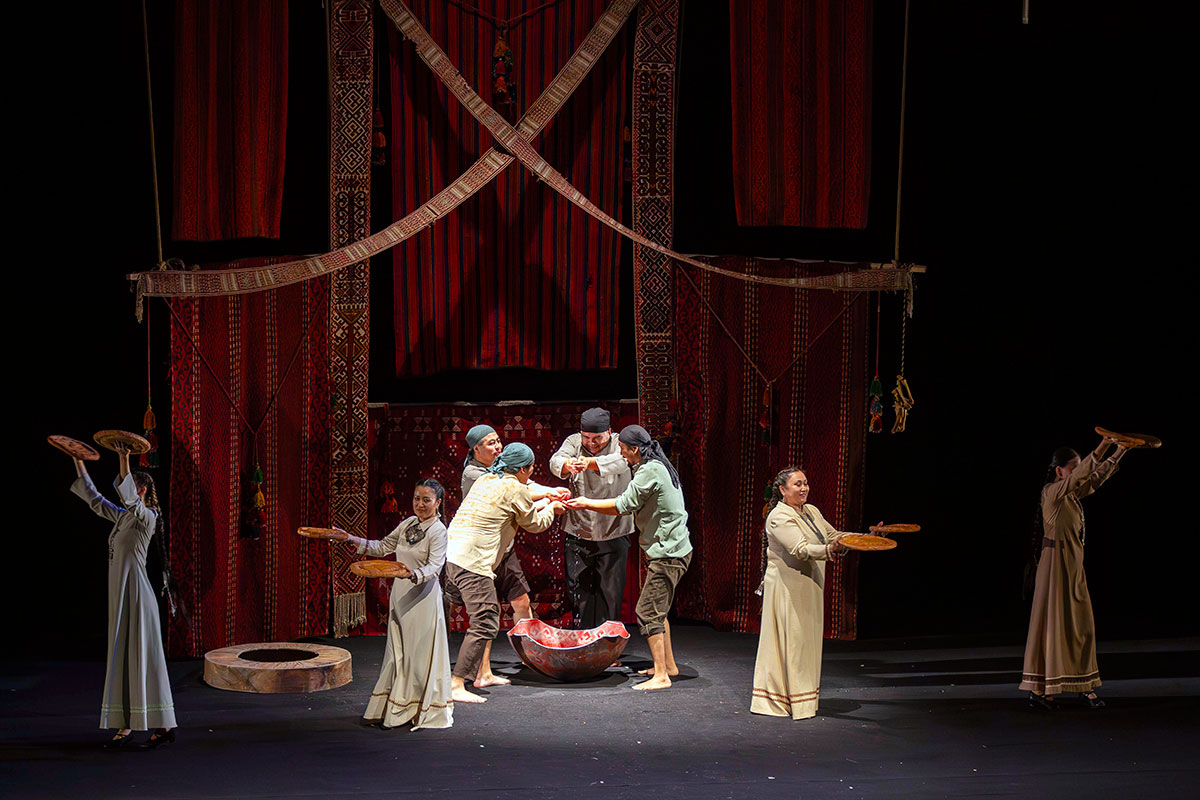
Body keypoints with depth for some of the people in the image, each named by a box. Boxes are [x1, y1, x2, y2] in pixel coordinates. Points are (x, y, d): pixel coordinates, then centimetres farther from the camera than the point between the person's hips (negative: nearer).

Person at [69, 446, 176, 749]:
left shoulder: (146, 517, -9)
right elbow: (94, 499, 25)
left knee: (142, 657, -7)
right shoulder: (123, 517, 16)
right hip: (121, 596, 9)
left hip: (136, 594, -9)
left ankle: (164, 727, -4)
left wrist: (124, 463, -38)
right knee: (123, 658, 8)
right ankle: (126, 727, 11)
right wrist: (78, 462, 24)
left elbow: (130, 500, -30)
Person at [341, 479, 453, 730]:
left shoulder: (438, 530, -11)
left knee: (421, 652, -4)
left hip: (423, 597, -7)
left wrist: (414, 575, -39)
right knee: (398, 650, 11)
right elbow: (384, 547, 19)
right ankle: (398, 709, 20)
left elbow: (435, 566, -21)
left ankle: (426, 710, 6)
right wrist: (355, 541, 10)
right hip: (400, 595, 7)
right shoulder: (409, 523, 11)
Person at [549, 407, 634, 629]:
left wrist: (590, 462, -48)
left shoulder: (620, 443, -6)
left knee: (611, 591, 3)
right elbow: (555, 461, -19)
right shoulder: (574, 442, 0)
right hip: (578, 533, 2)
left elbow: (619, 462, -29)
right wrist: (567, 465, -44)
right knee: (578, 589, 6)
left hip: (613, 533, -2)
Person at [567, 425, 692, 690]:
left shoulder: (650, 471, -18)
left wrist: (586, 504, -5)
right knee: (656, 610, 18)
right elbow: (631, 503, 17)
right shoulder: (656, 467, 14)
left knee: (648, 612, -10)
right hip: (670, 550, 10)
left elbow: (623, 506, -15)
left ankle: (661, 676, -10)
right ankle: (668, 665, 27)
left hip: (668, 553, -10)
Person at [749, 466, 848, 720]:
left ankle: (803, 698, 21)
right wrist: (829, 550, -41)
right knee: (789, 640, -6)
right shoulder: (779, 517, -15)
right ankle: (778, 700, 1)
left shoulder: (811, 511, 13)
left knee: (807, 640, 12)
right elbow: (801, 550, -27)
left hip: (809, 587, 9)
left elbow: (834, 536, 19)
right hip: (787, 588, -8)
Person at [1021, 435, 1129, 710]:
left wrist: (1121, 451, 10)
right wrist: (1102, 447, -30)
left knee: (1081, 624, 9)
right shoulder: (1051, 492, -12)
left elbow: (1096, 476, 18)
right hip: (1055, 563, -9)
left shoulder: (1072, 494, 13)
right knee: (1051, 623, -5)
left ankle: (1084, 686, 15)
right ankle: (1038, 690, 0)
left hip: (1074, 566, 9)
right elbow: (1080, 475, -24)